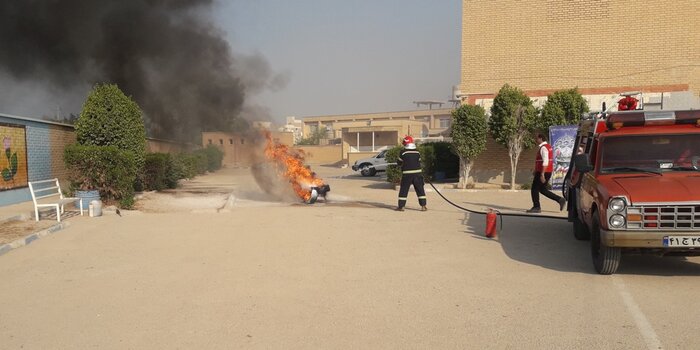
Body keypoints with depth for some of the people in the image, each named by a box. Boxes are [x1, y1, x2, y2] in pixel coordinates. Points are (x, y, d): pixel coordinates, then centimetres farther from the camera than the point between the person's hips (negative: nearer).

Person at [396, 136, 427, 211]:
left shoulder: (403, 152, -6)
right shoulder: (417, 152, 5)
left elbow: (399, 162, 2)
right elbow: (419, 162, 14)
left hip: (407, 174, -3)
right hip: (417, 173, 3)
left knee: (404, 190, 5)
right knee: (420, 189, 8)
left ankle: (401, 206, 5)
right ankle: (423, 206, 5)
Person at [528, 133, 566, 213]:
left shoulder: (543, 148, -16)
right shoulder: (547, 146, 16)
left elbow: (545, 162, -24)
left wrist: (542, 174, -26)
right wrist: (536, 171, 26)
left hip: (543, 172, -10)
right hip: (548, 172, 10)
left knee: (534, 189, 0)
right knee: (543, 189, 16)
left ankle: (536, 207, 7)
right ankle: (560, 200, 12)